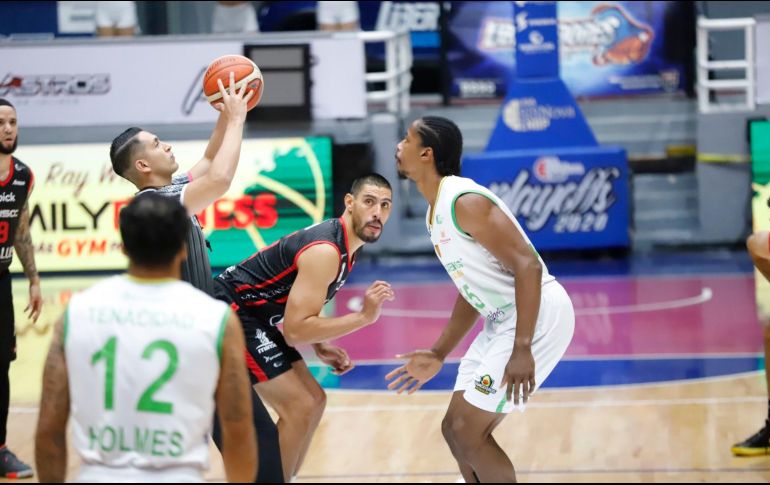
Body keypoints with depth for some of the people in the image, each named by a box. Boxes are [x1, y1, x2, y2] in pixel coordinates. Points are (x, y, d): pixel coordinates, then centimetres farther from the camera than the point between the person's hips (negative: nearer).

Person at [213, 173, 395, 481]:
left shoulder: (346, 245, 7)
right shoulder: (325, 251, -25)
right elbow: (295, 330, -28)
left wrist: (320, 347, 6)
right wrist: (364, 316, -27)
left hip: (253, 314, 10)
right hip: (231, 312, -10)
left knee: (313, 401, 11)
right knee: (299, 408, -14)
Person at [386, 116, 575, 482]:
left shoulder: (465, 202, -19)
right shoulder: (436, 213, 13)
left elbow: (528, 266, -25)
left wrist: (522, 349, -29)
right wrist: (438, 355, 23)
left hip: (537, 316, -10)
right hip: (503, 320, 10)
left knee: (468, 433, -8)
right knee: (456, 429, 11)